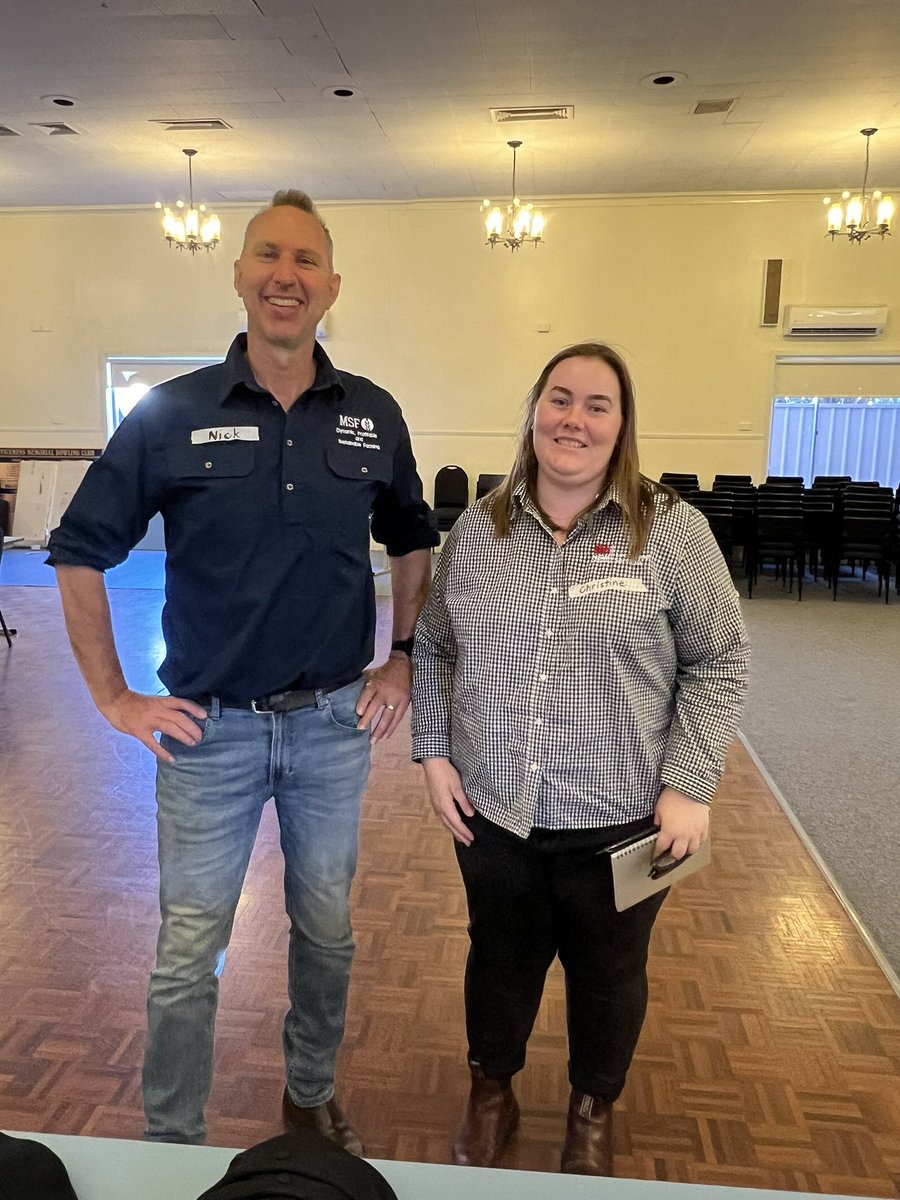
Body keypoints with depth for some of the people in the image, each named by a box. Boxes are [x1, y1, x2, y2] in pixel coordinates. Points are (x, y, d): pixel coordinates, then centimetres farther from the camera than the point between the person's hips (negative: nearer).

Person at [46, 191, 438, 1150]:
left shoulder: (373, 416, -1)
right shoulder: (172, 413, -8)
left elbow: (412, 543, 14)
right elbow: (78, 555, -1)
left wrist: (401, 662, 7)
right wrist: (114, 699, -4)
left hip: (334, 722, 3)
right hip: (210, 726, -2)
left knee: (326, 930, 18)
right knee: (187, 953, 9)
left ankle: (312, 1097, 44)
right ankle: (171, 1145, 33)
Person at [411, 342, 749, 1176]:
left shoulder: (671, 529, -8)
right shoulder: (477, 529, 0)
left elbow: (719, 661, -5)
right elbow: (433, 649, 8)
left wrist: (690, 784, -11)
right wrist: (434, 753, 0)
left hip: (620, 820, -1)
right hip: (492, 810, 2)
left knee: (608, 975, 19)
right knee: (500, 958, 21)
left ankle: (593, 1112, 47)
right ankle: (491, 1097, 48)